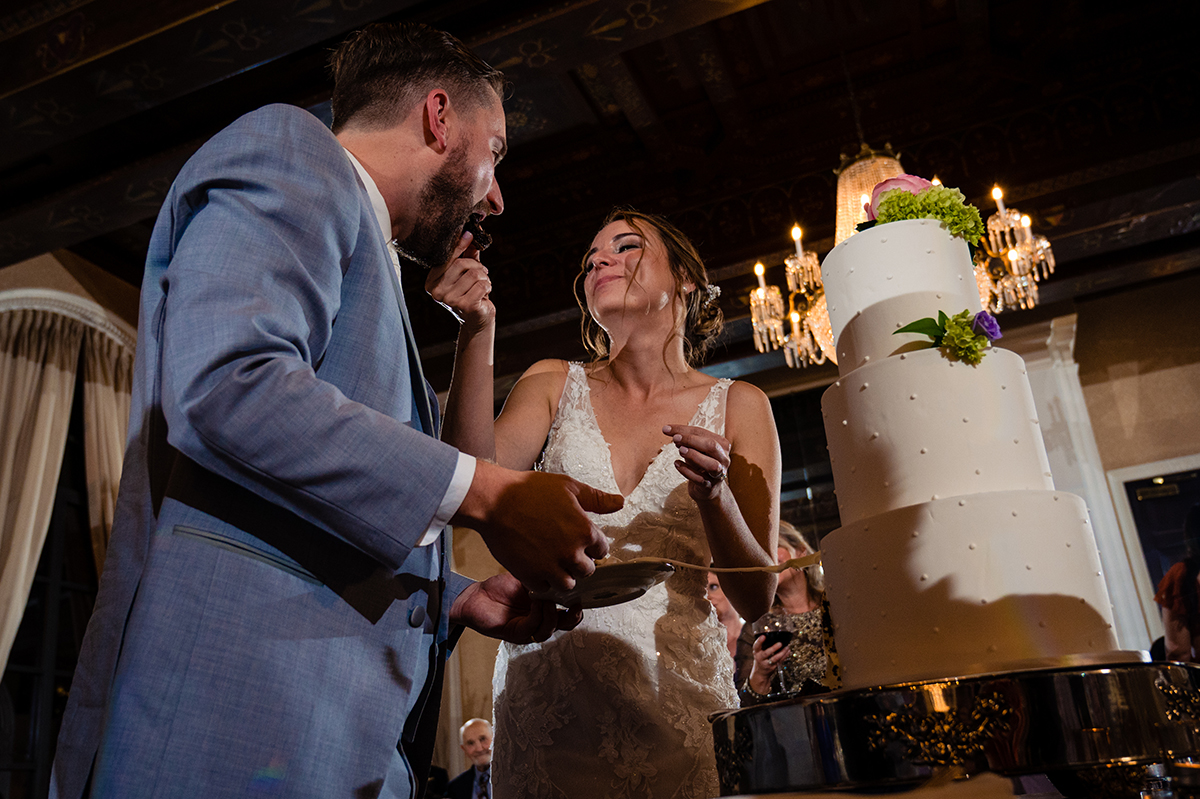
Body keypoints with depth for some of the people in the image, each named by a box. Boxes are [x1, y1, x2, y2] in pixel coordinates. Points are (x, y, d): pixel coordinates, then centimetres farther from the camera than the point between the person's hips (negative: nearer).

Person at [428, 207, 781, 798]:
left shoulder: (736, 406, 3)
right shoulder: (553, 384, 7)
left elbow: (757, 599, -1)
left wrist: (715, 496, -20)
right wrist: (477, 331, -20)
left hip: (676, 687, 0)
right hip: (545, 689, 1)